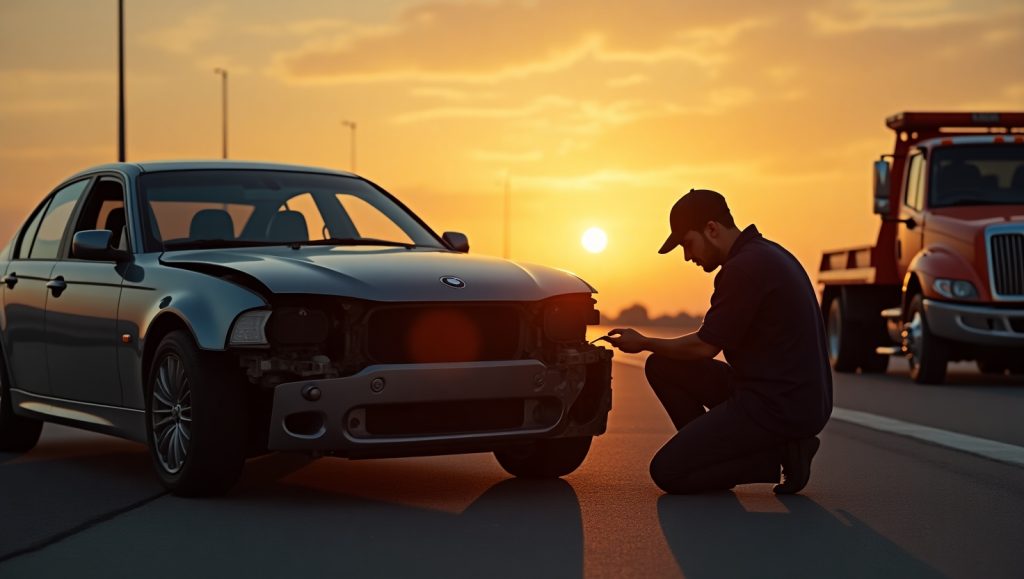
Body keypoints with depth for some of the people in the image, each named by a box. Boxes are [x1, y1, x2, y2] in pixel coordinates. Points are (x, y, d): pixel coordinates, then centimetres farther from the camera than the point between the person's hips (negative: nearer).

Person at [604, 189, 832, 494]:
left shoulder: (747, 267, -18)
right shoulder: (765, 254, 13)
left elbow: (705, 346, -12)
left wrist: (644, 343, 3)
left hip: (778, 408, -10)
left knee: (668, 472, -10)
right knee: (662, 368, 13)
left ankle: (778, 457, -6)